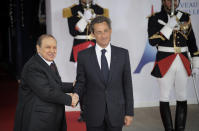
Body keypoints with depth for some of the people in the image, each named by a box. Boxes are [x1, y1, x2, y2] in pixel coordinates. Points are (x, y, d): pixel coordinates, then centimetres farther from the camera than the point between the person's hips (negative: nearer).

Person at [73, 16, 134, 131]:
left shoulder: (123, 54, 0)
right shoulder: (84, 56, -2)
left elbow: (127, 84, 2)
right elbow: (81, 82, 4)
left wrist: (129, 112, 1)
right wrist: (76, 95, -18)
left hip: (116, 112, 1)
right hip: (94, 113, 0)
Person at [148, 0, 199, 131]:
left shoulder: (185, 17, 8)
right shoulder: (155, 18, -1)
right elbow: (152, 41, -13)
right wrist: (169, 26, -19)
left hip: (183, 63, 3)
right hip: (164, 63, -3)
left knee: (182, 98, 7)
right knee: (164, 98, 2)